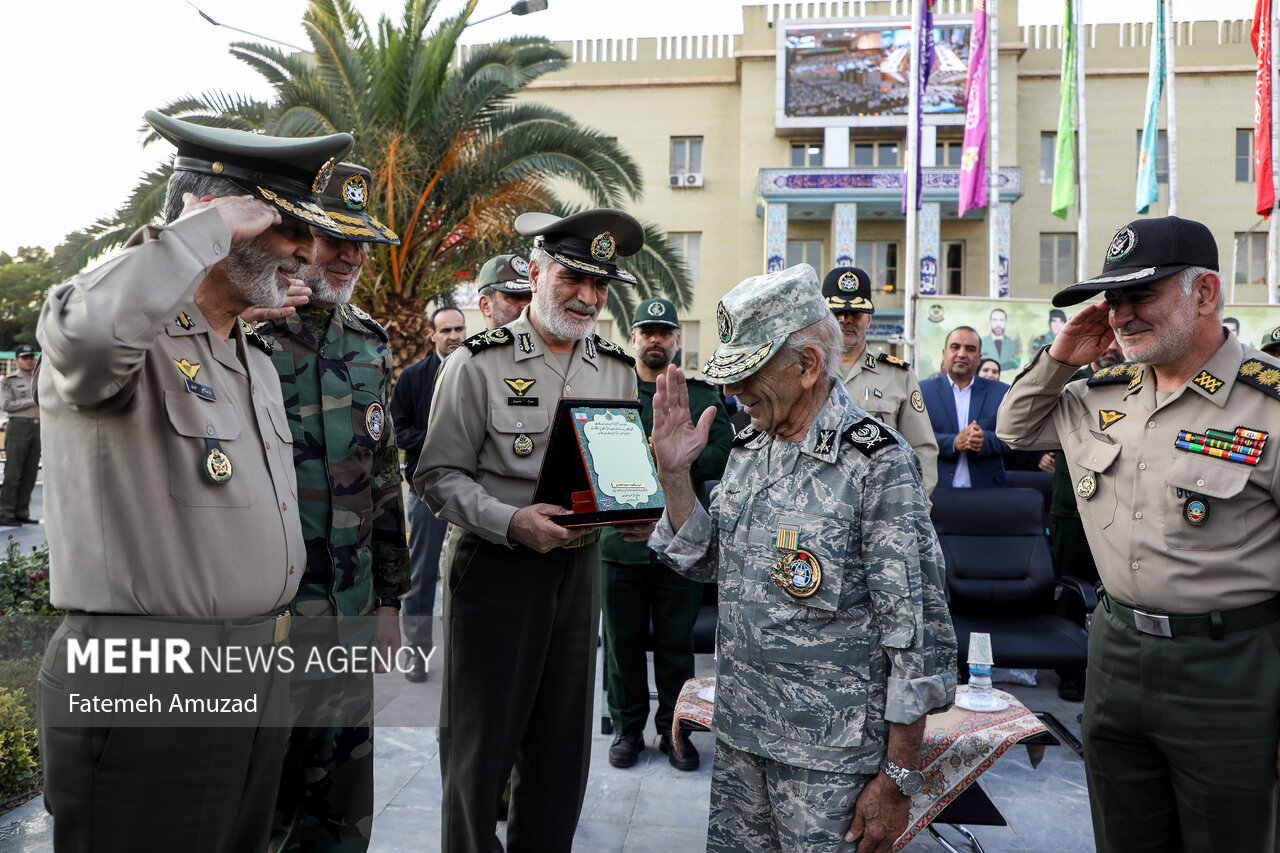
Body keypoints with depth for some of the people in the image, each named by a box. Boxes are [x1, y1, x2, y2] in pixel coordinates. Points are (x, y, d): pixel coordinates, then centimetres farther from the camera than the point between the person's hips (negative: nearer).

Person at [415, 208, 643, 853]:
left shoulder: (618, 370, 8)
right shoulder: (479, 362, -7)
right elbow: (439, 475, -8)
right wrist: (511, 522, -23)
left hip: (581, 566, 5)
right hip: (497, 568, -4)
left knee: (563, 742, 15)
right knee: (480, 740, 6)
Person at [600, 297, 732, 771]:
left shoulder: (702, 395, 10)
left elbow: (724, 455, -1)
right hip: (620, 538, 0)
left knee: (677, 643, 7)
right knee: (623, 642, 8)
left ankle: (674, 730, 22)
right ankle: (628, 728, 24)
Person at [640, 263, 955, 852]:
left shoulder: (877, 462, -17)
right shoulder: (748, 447, 5)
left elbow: (917, 630, -16)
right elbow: (704, 562, 12)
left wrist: (899, 779, -14)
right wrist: (673, 473, -3)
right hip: (737, 735, 7)